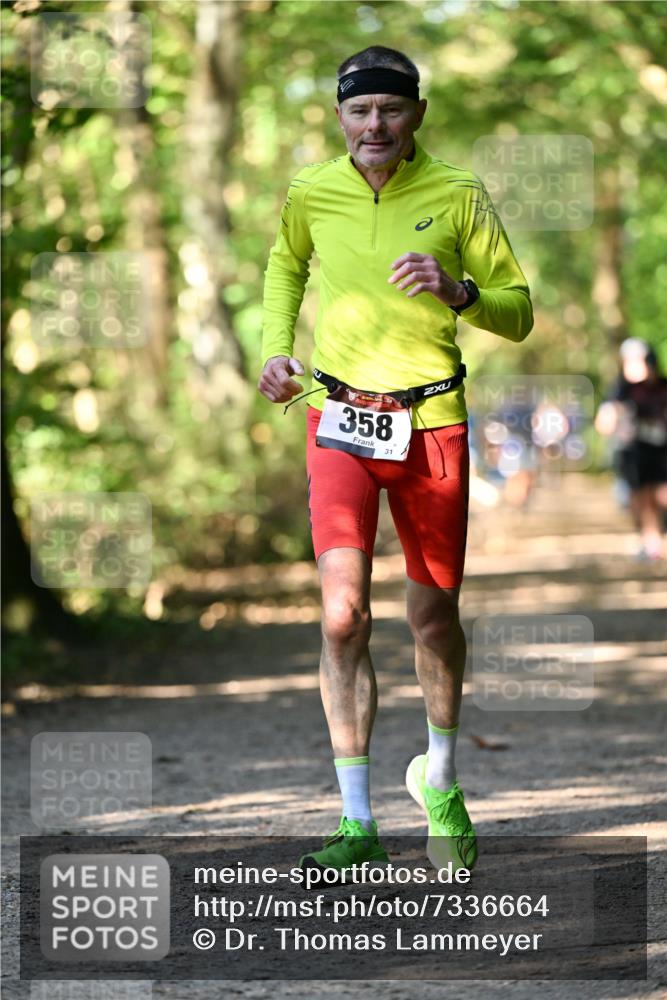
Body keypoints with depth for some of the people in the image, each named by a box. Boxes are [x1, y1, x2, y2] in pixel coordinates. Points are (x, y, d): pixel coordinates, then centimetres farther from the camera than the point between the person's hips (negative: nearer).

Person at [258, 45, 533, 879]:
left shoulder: (458, 196, -4)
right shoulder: (310, 194, 0)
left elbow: (519, 313, 0)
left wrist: (458, 292, -20)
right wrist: (277, 349, 7)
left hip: (431, 423, 0)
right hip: (340, 419, 0)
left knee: (433, 619, 9)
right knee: (343, 617, -15)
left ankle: (440, 782, 36)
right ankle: (357, 824, -11)